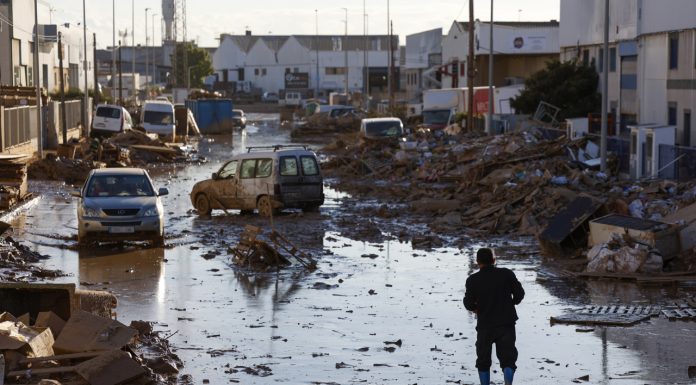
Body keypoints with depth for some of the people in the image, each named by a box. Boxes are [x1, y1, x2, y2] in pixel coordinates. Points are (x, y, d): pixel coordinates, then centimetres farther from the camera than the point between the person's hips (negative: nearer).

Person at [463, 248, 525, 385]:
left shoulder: (473, 280, -6)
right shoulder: (506, 274, -3)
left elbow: (468, 303, -11)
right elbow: (519, 293, -4)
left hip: (485, 325, 0)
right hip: (506, 323, 0)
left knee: (483, 360, 16)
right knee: (508, 358, 1)